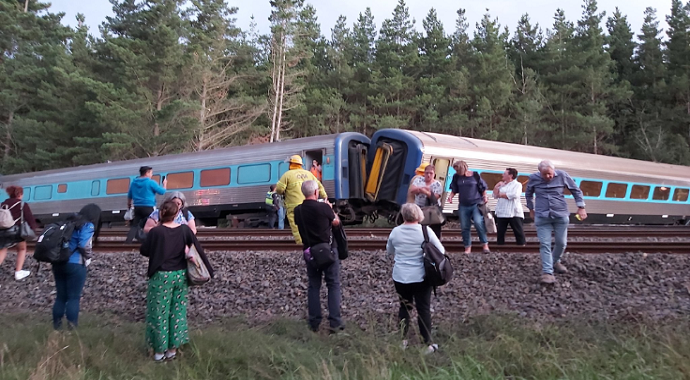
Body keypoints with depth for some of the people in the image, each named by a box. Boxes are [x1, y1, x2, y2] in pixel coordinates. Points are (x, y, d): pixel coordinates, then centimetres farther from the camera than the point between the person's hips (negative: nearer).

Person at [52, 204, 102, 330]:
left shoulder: (69, 221, 16)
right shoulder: (88, 226, -8)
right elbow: (84, 247, -18)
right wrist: (87, 260, -1)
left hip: (58, 263, 7)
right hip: (75, 265, -7)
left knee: (60, 296, 14)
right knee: (74, 297, 1)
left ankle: (56, 325, 19)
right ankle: (72, 326, 4)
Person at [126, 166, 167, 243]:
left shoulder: (134, 182, 11)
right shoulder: (151, 182, -8)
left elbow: (129, 196, 20)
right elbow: (162, 191, -4)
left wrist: (129, 205, 34)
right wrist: (164, 184, 15)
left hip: (137, 207, 6)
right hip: (148, 207, -6)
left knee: (134, 225, 6)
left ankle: (127, 242, -4)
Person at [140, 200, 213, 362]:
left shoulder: (156, 232, -14)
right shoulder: (184, 229, -5)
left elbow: (144, 251, -3)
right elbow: (198, 249, -3)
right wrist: (207, 270, 3)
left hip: (161, 276, -3)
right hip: (180, 275, 4)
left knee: (159, 312, 8)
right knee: (177, 312, 14)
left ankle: (159, 350, 16)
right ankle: (172, 348, 21)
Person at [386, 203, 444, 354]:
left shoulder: (395, 231, -4)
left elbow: (389, 252, 11)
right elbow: (441, 251, -3)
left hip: (400, 277, 3)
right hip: (420, 278, -2)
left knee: (404, 307, 17)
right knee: (424, 309, 5)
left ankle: (403, 340, 22)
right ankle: (427, 344, 9)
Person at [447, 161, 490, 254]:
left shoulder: (475, 175, -3)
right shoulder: (456, 177, 4)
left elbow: (483, 188, 5)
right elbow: (454, 190, 13)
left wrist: (485, 196, -9)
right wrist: (451, 196, -5)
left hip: (476, 204, -3)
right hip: (463, 205, 4)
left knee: (479, 223, -20)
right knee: (465, 227, 3)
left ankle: (485, 245, -7)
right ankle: (467, 248, 13)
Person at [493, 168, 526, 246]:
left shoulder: (517, 184, 1)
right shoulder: (502, 185, 20)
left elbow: (514, 195, -17)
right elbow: (495, 195, 13)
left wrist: (501, 195, -7)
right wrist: (497, 186, 1)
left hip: (514, 213, -6)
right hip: (502, 213, 6)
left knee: (518, 231, -5)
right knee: (500, 232, 6)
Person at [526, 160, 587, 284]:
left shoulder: (562, 176, -6)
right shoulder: (533, 178, -4)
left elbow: (576, 190, 4)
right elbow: (528, 194, 15)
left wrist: (581, 207, -2)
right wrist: (531, 210, 19)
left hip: (561, 215, 1)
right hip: (542, 217, -1)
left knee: (561, 243, 11)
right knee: (545, 244, -6)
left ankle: (555, 262, 38)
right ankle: (547, 272, -4)